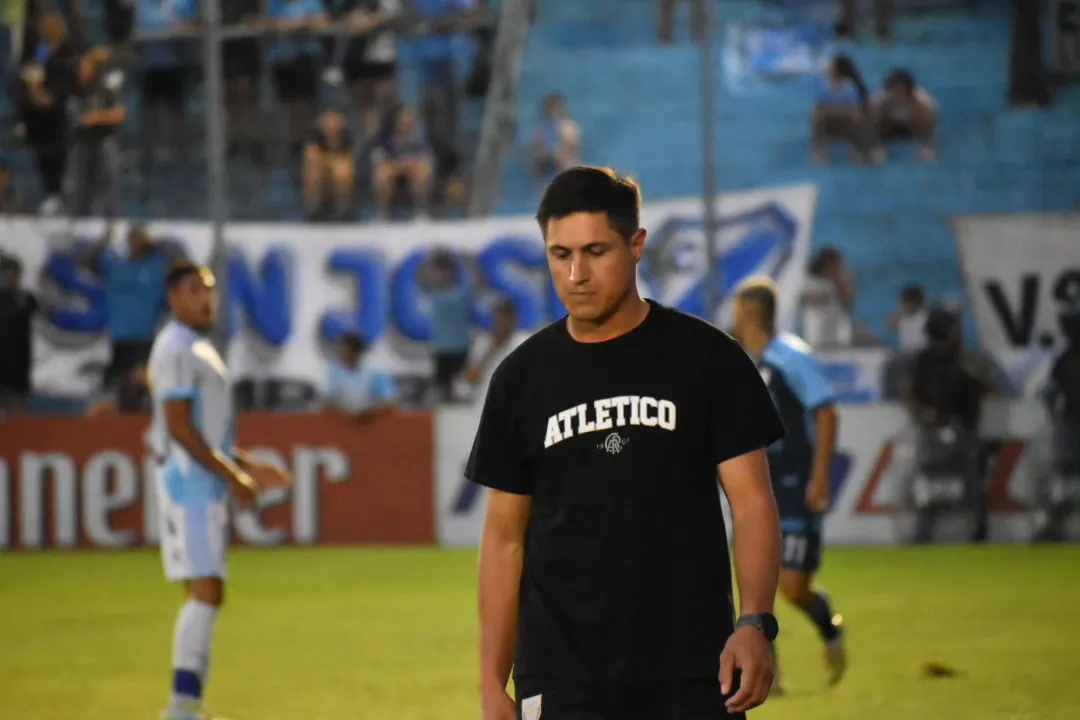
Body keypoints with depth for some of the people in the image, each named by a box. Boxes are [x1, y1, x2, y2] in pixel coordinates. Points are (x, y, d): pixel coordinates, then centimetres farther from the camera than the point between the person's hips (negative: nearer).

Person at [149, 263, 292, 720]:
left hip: (209, 486, 10)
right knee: (206, 591, -15)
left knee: (204, 595, 9)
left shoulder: (198, 351, 19)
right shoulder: (175, 350, -12)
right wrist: (231, 475, -17)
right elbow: (179, 427, -19)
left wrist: (248, 467, 21)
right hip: (189, 481, -10)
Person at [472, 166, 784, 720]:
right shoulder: (523, 378, 7)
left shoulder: (704, 358, 1)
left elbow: (751, 502, -2)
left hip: (692, 672, -1)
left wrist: (755, 623, -18)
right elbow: (504, 536, 10)